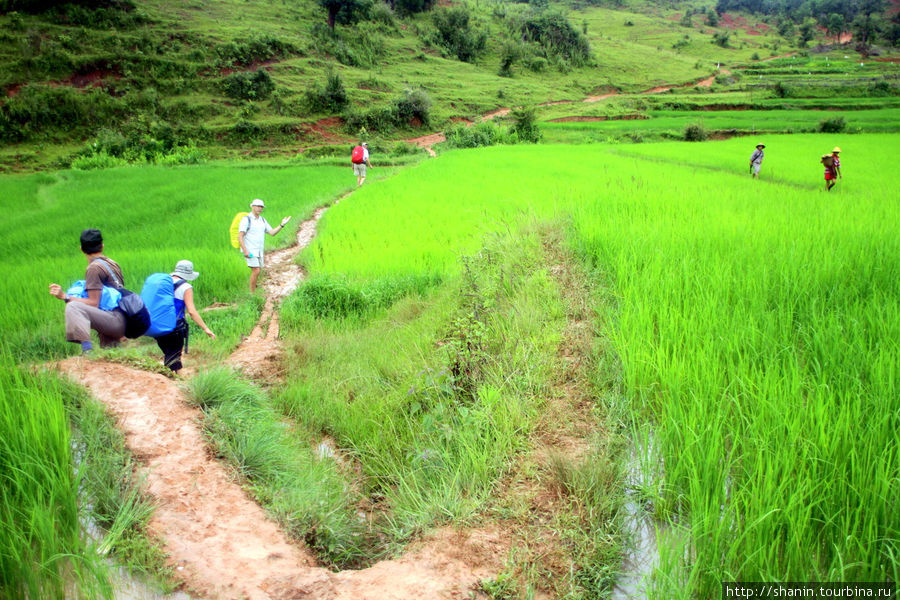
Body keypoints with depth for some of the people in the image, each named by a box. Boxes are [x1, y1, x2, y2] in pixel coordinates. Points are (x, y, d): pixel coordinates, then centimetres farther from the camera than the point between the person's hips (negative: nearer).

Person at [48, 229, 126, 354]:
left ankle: (87, 349, -36)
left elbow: (94, 303, -15)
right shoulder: (113, 263, 19)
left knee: (73, 307, -23)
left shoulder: (94, 268, -8)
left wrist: (65, 296, -15)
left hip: (117, 321, -10)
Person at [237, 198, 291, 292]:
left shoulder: (262, 220, 12)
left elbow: (272, 233, 10)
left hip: (259, 251, 7)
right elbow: (240, 236, -14)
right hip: (250, 251, -7)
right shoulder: (246, 219, -9)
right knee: (256, 271, -15)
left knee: (255, 271, 8)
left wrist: (282, 225, -3)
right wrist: (245, 250, -22)